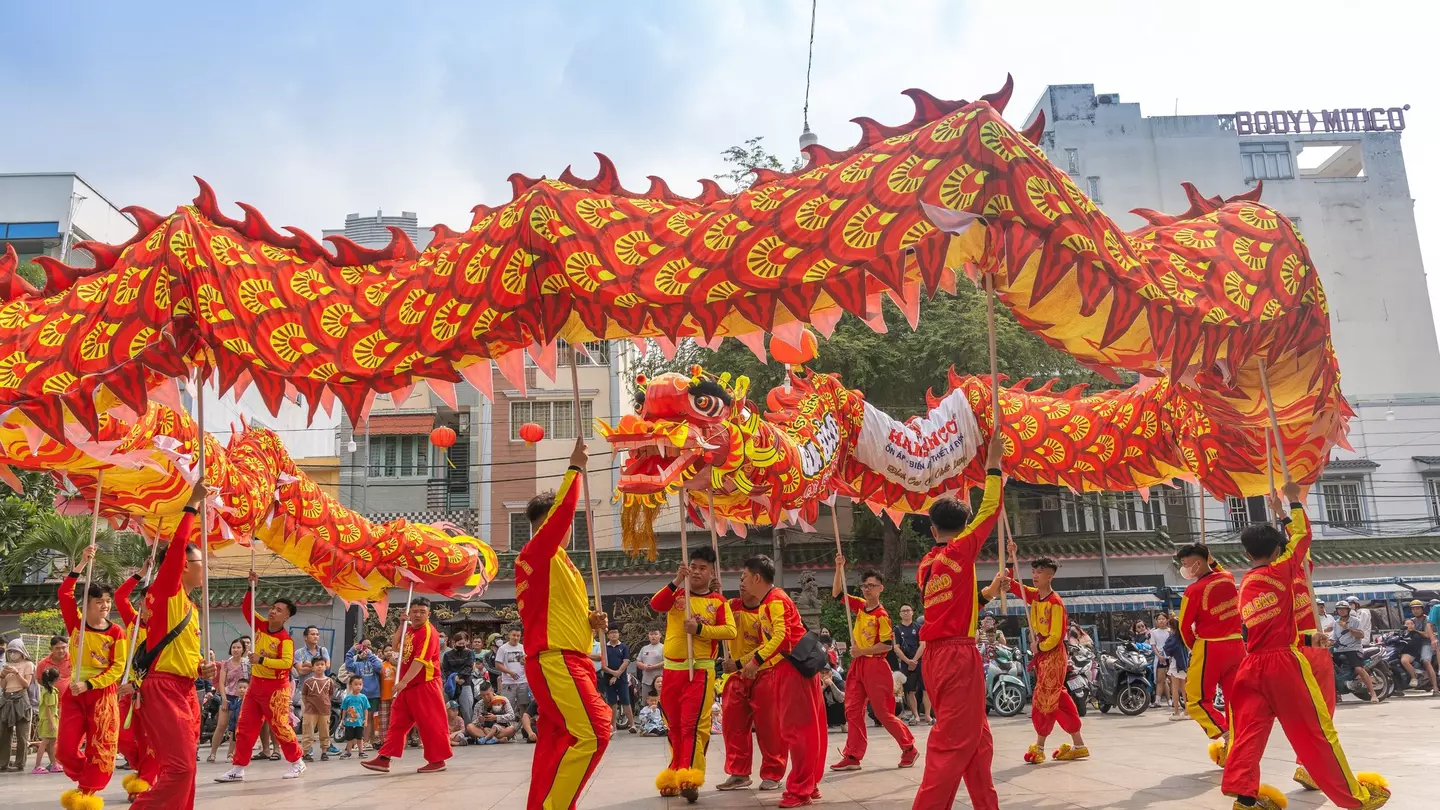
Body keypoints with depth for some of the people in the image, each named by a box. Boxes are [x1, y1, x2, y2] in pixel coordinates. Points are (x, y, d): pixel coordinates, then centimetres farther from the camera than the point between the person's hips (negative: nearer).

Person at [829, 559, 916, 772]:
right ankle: (853, 757, 7)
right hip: (857, 665, 7)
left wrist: (862, 651, -15)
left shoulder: (881, 615, -13)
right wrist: (839, 568, -2)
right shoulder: (860, 606, 7)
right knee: (853, 710, 4)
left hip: (875, 665, -7)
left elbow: (888, 644, -16)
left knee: (883, 712, 0)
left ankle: (910, 749, 17)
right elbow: (837, 594, 9)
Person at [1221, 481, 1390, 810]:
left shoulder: (1245, 585, 12)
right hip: (1284, 662, -5)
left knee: (1249, 731, 2)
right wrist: (1294, 501, 21)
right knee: (1314, 731, 3)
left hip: (1252, 665, 5)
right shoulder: (1281, 572, -3)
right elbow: (1302, 536, 7)